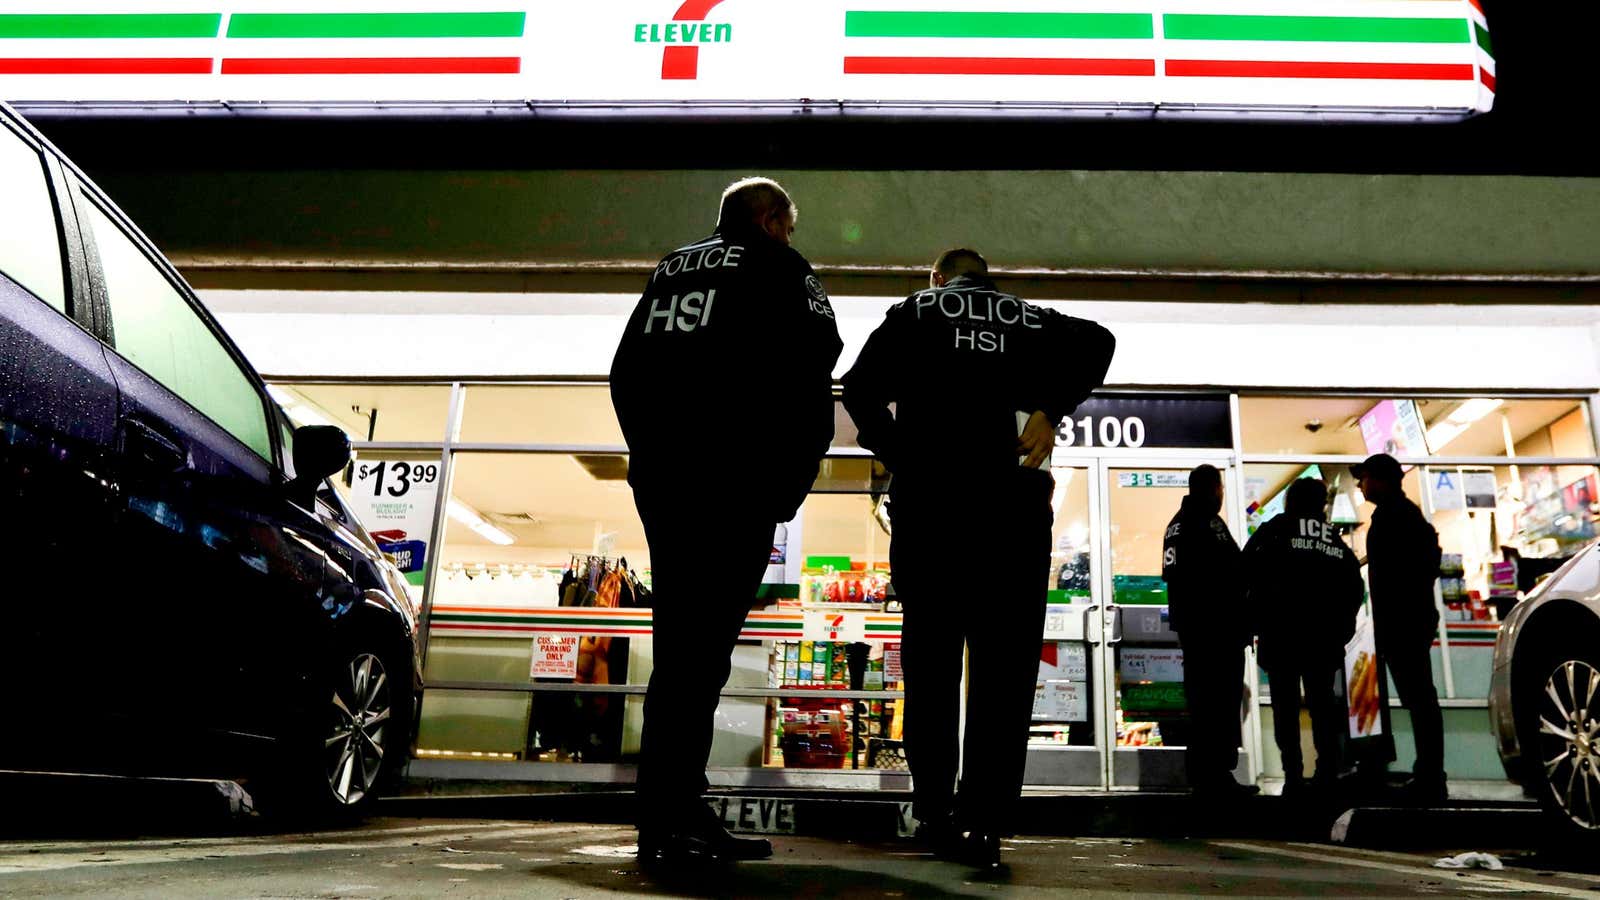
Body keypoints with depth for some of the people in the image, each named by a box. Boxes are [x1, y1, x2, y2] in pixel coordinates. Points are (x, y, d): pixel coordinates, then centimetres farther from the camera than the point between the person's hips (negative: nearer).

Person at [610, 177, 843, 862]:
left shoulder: (671, 268, 22)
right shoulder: (780, 267, 4)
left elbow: (624, 373, 20)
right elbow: (811, 366, -8)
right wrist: (793, 476, -3)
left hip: (659, 478, 7)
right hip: (736, 480, -6)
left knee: (680, 642, 10)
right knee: (703, 646, -7)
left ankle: (668, 815, 15)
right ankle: (675, 819, -7)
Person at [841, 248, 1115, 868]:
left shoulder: (914, 311, 14)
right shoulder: (1032, 318, 18)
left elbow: (859, 387, -1)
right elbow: (1096, 342, -1)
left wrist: (898, 456, 4)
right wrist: (1050, 410, -3)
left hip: (928, 496, 0)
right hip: (1015, 497, 1)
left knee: (932, 659, 8)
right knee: (1004, 664, 2)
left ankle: (935, 813, 11)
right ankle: (983, 821, -4)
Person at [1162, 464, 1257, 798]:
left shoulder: (1176, 524, 16)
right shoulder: (1208, 524, -13)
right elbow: (1230, 576, -17)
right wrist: (1241, 626, -12)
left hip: (1189, 626, 10)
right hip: (1217, 628, -10)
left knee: (1201, 700, 13)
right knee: (1222, 702, -8)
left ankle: (1200, 774, 18)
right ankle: (1217, 777, -8)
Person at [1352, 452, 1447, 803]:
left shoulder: (1389, 515, -13)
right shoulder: (1407, 512, 19)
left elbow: (1389, 577, -20)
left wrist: (1384, 632, -20)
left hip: (1400, 623, -11)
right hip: (1416, 618, 11)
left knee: (1419, 700, -9)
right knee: (1422, 699, 13)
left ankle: (1429, 780, -7)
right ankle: (1429, 777, 20)